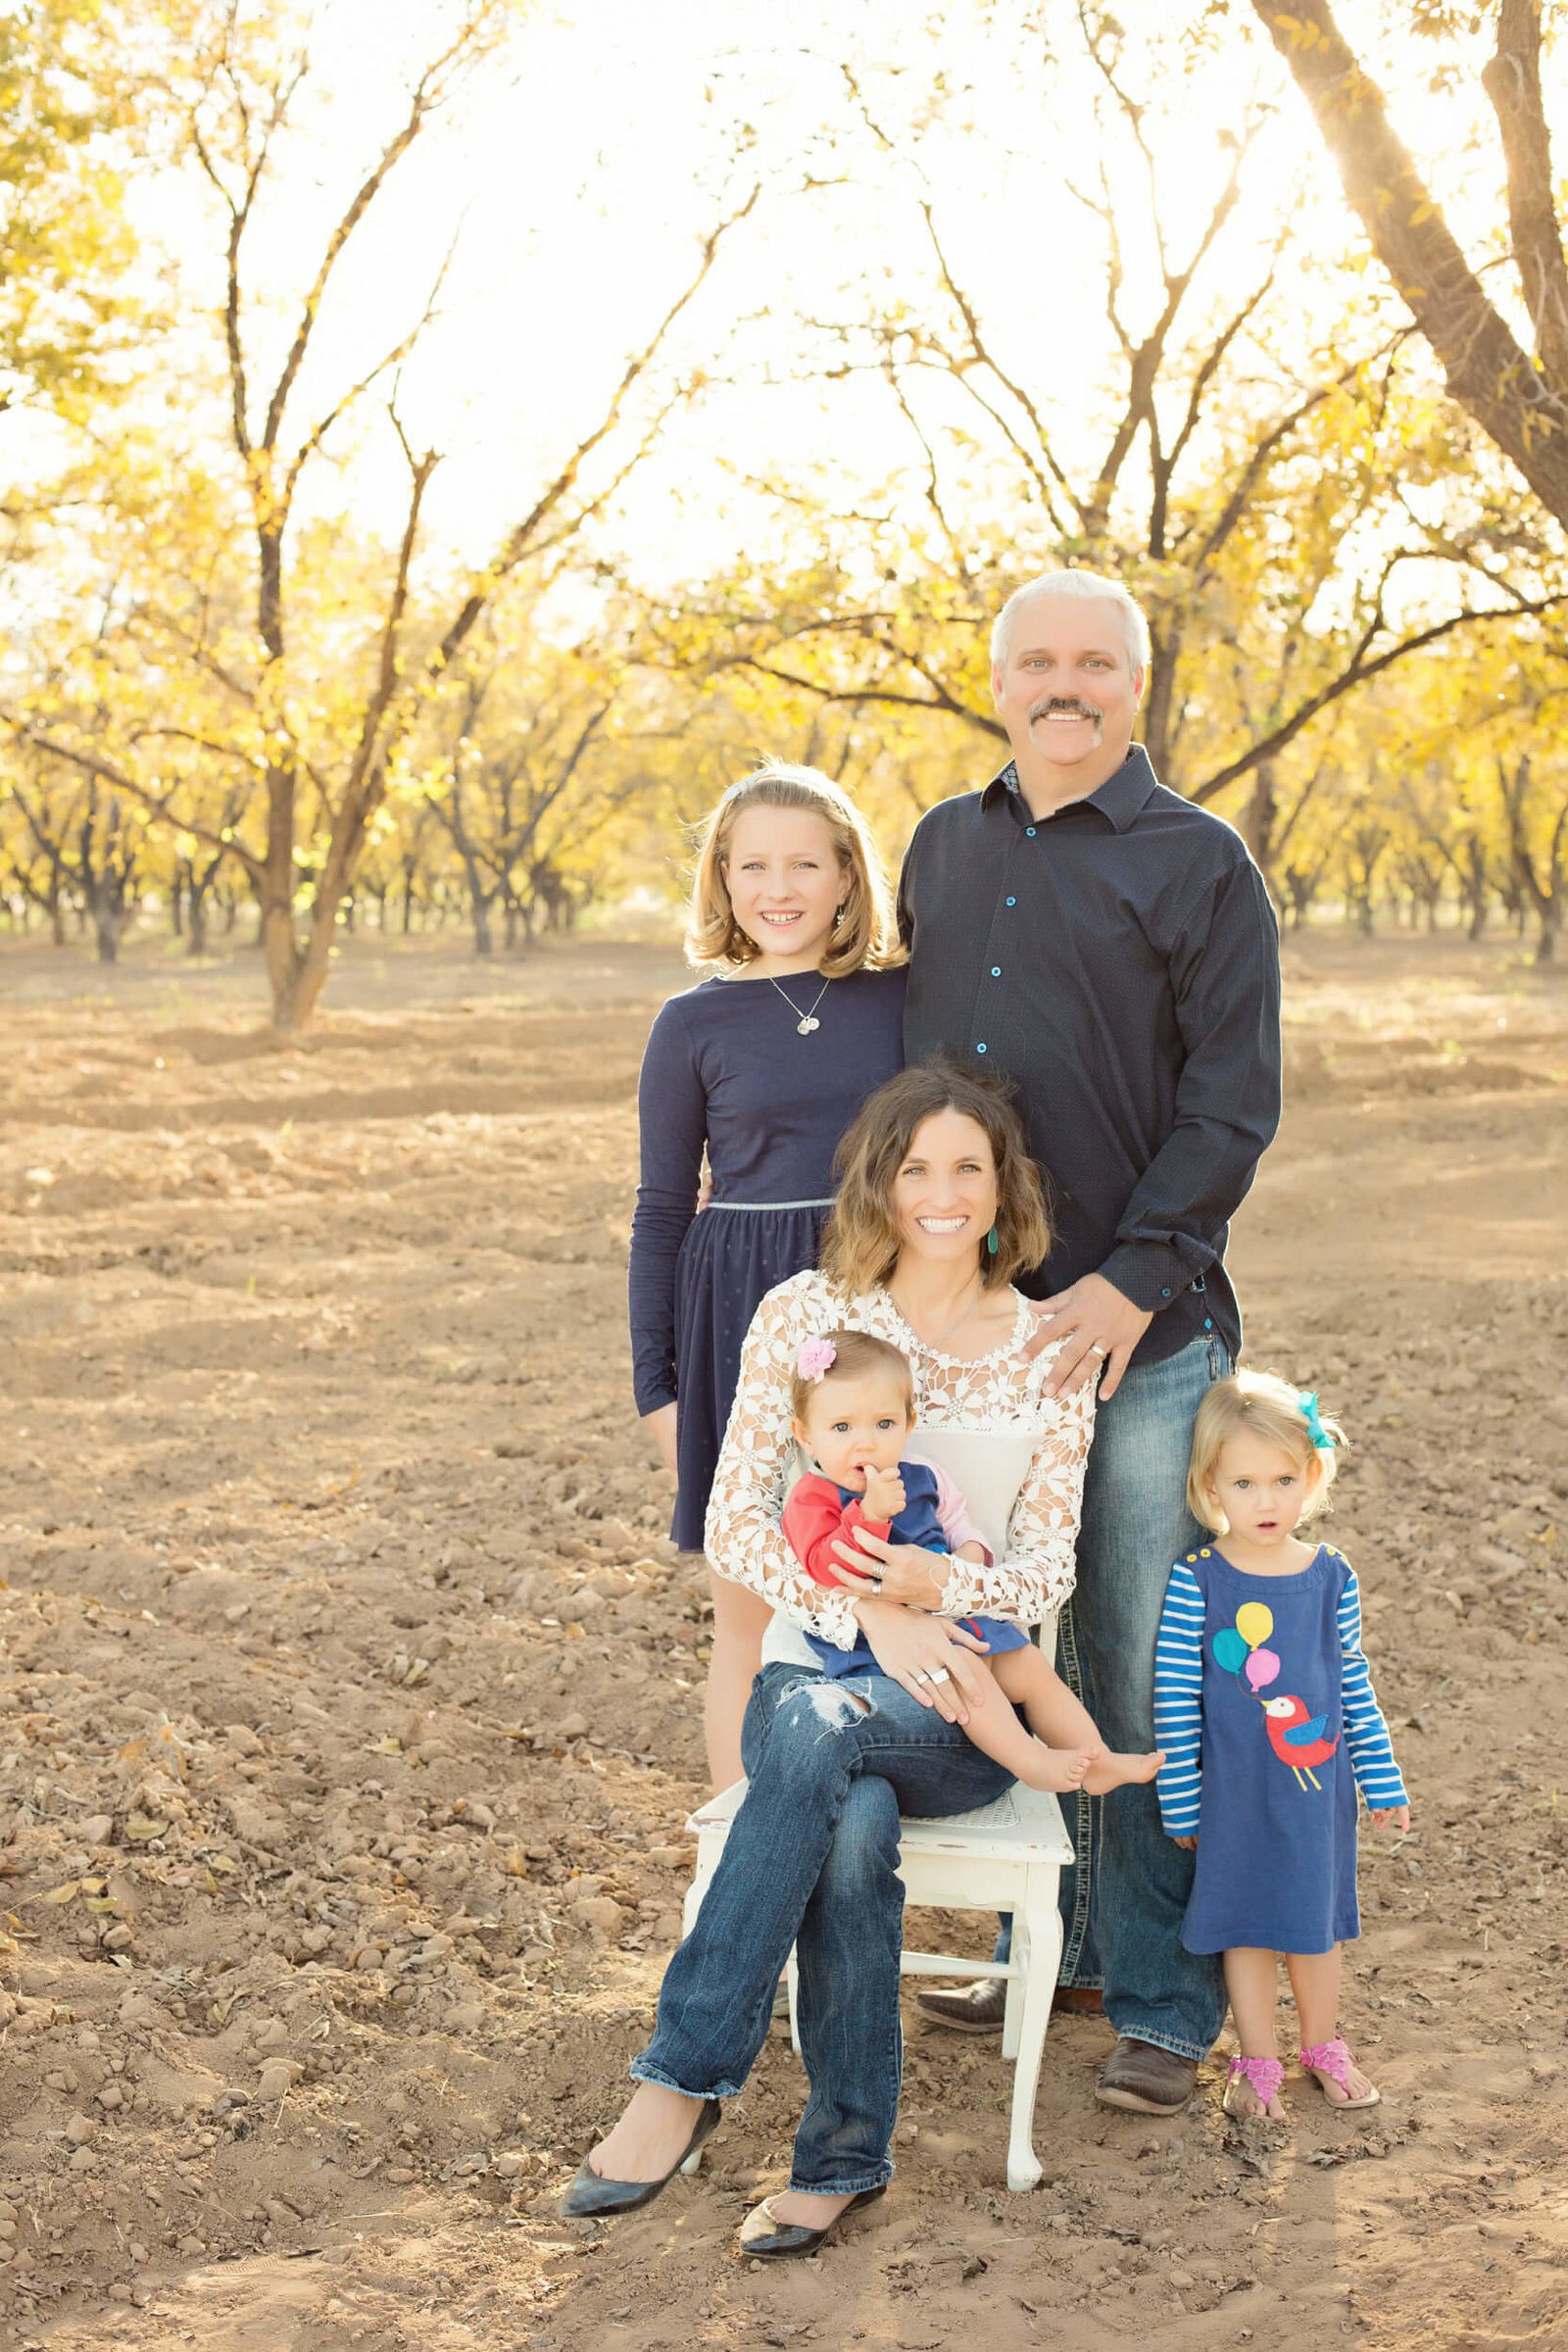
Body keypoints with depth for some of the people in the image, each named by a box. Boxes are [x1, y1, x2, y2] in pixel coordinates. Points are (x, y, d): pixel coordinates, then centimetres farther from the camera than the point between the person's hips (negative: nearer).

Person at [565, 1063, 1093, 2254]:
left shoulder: (1051, 1351, 5)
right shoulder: (804, 1313, 3)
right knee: (854, 1823, -34)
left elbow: (1048, 1571, 2)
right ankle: (848, 2154, -21)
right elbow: (735, 1521, -2)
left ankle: (686, 2074, -27)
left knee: (815, 1727, -34)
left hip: (966, 1709, -1)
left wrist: (941, 1586, -20)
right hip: (814, 1668, 1)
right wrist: (871, 1612, -17)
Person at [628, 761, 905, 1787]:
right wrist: (657, 1381, 2)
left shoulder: (902, 998, 4)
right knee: (753, 1618, 6)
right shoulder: (694, 1026, 0)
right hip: (746, 1318, -1)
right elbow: (663, 1208, 4)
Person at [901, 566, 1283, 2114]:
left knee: (1145, 1669, -1)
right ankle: (1053, 1940, 27)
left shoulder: (1199, 864, -2)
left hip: (1143, 1331, -5)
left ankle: (1165, 2000, 11)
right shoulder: (944, 848, 14)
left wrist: (1132, 1281, -17)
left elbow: (1232, 1103, -8)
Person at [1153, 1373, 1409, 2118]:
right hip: (1235, 1788, -3)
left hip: (1319, 1783, 3)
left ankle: (1323, 2045, 37)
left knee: (1318, 1917, 16)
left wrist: (1383, 1782, 10)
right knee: (1247, 1924, 9)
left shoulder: (1332, 1577, -3)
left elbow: (1354, 1686, 6)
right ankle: (1258, 2061, 27)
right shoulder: (1194, 1583, -13)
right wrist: (1180, 1802, -6)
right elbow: (1174, 1698, -8)